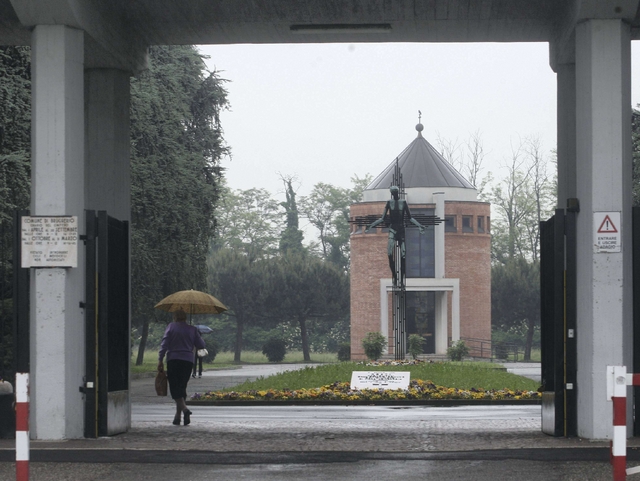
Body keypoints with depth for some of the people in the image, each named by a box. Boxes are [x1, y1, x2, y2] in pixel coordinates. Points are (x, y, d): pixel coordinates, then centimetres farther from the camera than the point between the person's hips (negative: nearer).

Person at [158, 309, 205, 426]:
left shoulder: (171, 327, 2)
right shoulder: (192, 329, 8)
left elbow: (164, 344, -5)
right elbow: (201, 345, 10)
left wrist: (160, 360, -4)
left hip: (173, 360, -3)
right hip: (188, 361, 3)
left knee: (175, 387, -5)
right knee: (182, 387, 11)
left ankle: (184, 409, -29)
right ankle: (178, 416, 8)